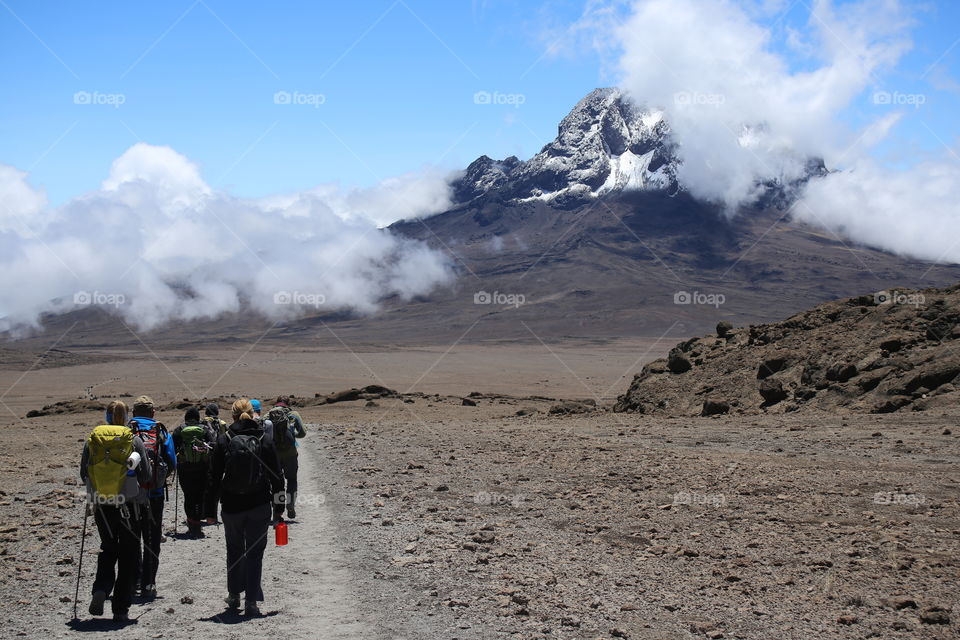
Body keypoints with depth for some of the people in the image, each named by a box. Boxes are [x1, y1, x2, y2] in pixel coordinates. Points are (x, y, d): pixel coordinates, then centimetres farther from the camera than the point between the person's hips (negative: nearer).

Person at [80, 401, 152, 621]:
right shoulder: (134, 440, -6)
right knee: (128, 555, 8)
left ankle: (100, 589, -4)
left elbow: (83, 474, 4)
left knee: (108, 548, 21)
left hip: (101, 506, 2)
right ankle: (121, 609, 7)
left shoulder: (92, 440, -1)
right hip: (129, 506, -2)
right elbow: (146, 474, -3)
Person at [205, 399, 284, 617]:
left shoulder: (224, 440, -3)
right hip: (260, 506, 0)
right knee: (255, 553, 6)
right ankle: (251, 601, 1)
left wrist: (211, 511, 4)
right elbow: (276, 475, 1)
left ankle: (234, 595, 29)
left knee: (234, 550, 19)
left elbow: (214, 478, -1)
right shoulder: (265, 439, -1)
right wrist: (278, 507, 9)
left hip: (231, 506, 1)